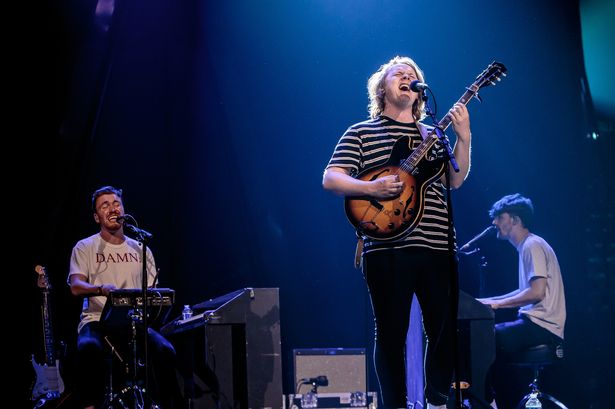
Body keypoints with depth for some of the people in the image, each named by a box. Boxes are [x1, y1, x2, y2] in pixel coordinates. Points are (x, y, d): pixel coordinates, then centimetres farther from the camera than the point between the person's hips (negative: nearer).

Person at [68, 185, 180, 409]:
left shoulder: (140, 249, 18)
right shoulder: (85, 248, 7)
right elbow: (76, 287, -9)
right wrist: (101, 289, -31)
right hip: (96, 321, -3)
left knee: (165, 351, -28)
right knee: (89, 348, -39)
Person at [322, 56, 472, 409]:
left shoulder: (432, 135, 18)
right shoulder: (361, 132, 7)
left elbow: (455, 181, 7)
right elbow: (330, 179, -1)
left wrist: (464, 138, -7)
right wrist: (371, 188, -17)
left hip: (437, 248, 4)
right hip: (387, 249, -4)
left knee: (446, 329, 4)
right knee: (392, 333, -2)